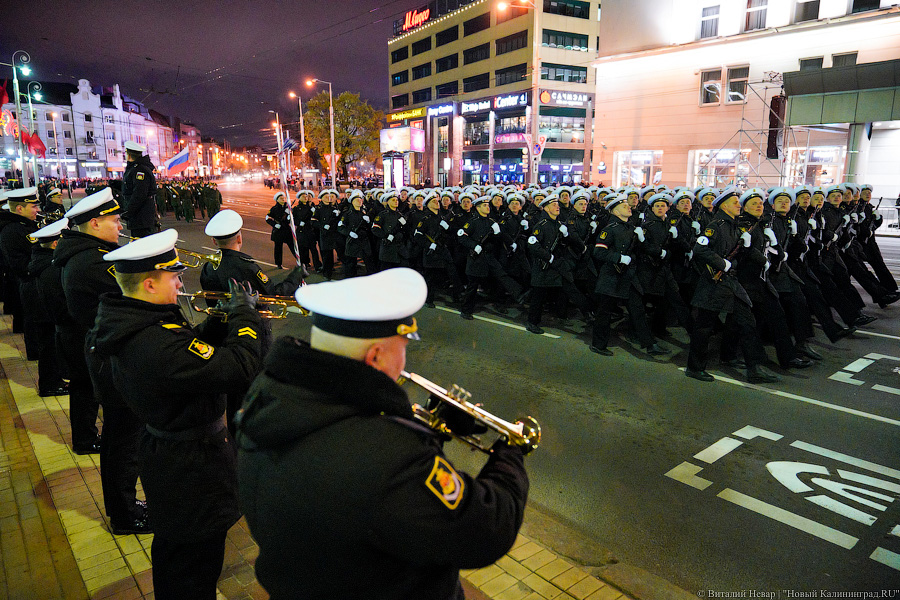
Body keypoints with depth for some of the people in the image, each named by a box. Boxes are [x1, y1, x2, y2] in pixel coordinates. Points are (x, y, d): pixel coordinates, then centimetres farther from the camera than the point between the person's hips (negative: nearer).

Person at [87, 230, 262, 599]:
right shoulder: (159, 343, -35)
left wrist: (224, 318, -5)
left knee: (173, 549, 32)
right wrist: (244, 314, -23)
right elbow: (240, 368, -36)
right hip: (192, 468, -10)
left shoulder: (128, 329, -3)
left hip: (163, 453, 10)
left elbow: (191, 351, 6)